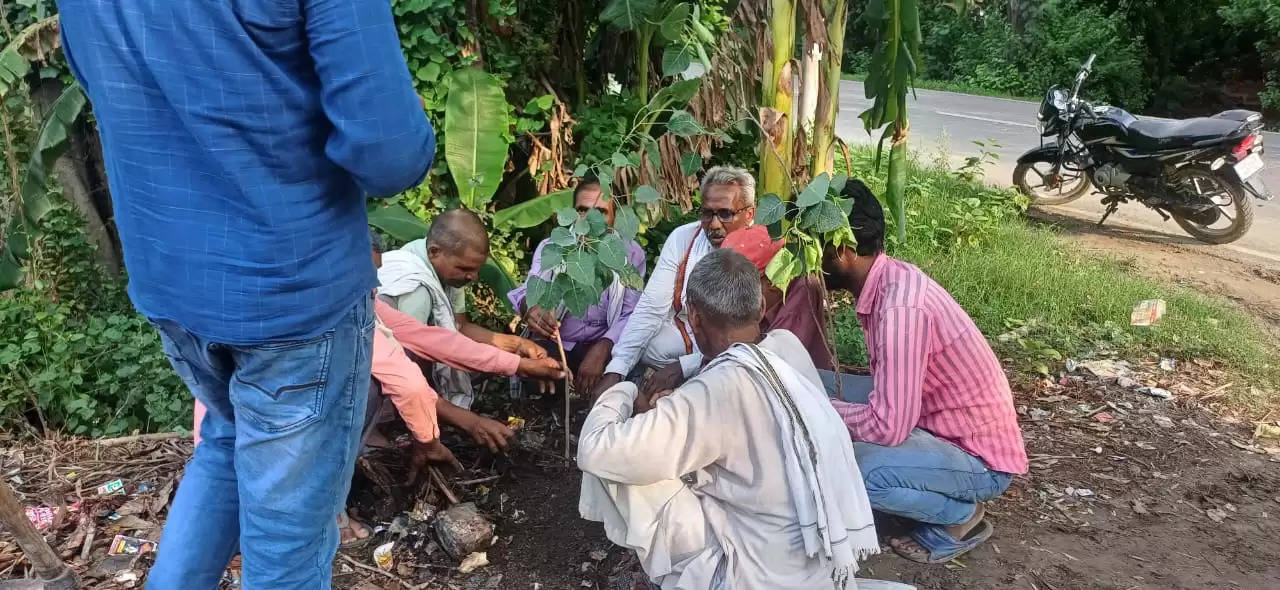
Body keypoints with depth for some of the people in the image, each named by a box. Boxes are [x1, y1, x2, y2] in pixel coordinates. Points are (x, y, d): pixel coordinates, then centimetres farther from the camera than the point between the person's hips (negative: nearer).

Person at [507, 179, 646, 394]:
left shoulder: (630, 253, -1)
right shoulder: (550, 247, 2)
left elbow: (631, 314, -11)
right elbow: (531, 289, -15)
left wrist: (602, 349, -30)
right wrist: (530, 307, -42)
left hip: (604, 346, 0)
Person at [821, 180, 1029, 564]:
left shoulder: (899, 308, -31)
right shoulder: (889, 279, -3)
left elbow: (887, 427, -32)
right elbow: (890, 380, 7)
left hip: (979, 459, -9)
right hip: (943, 425, 9)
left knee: (848, 470, -29)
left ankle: (959, 516, -1)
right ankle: (943, 496, 12)